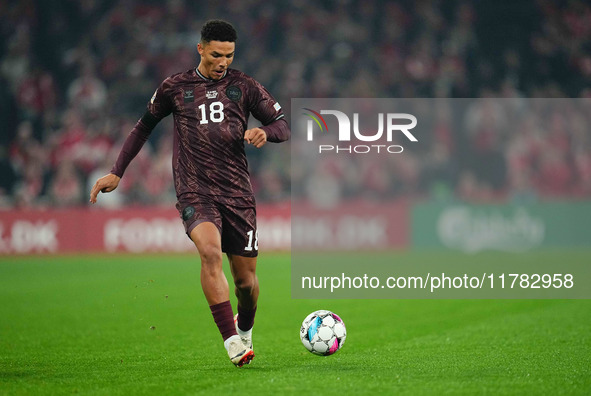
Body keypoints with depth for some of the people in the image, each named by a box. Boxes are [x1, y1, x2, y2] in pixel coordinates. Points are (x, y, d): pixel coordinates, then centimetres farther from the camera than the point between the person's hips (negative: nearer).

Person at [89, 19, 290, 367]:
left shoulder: (244, 86, 9)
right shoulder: (175, 88, 8)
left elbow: (283, 126, 10)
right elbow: (144, 126, 21)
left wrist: (266, 132, -14)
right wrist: (117, 173, 19)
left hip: (237, 192, 2)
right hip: (195, 191, -2)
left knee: (246, 278, 4)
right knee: (211, 251, -30)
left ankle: (245, 329, 39)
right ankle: (233, 344, -32)